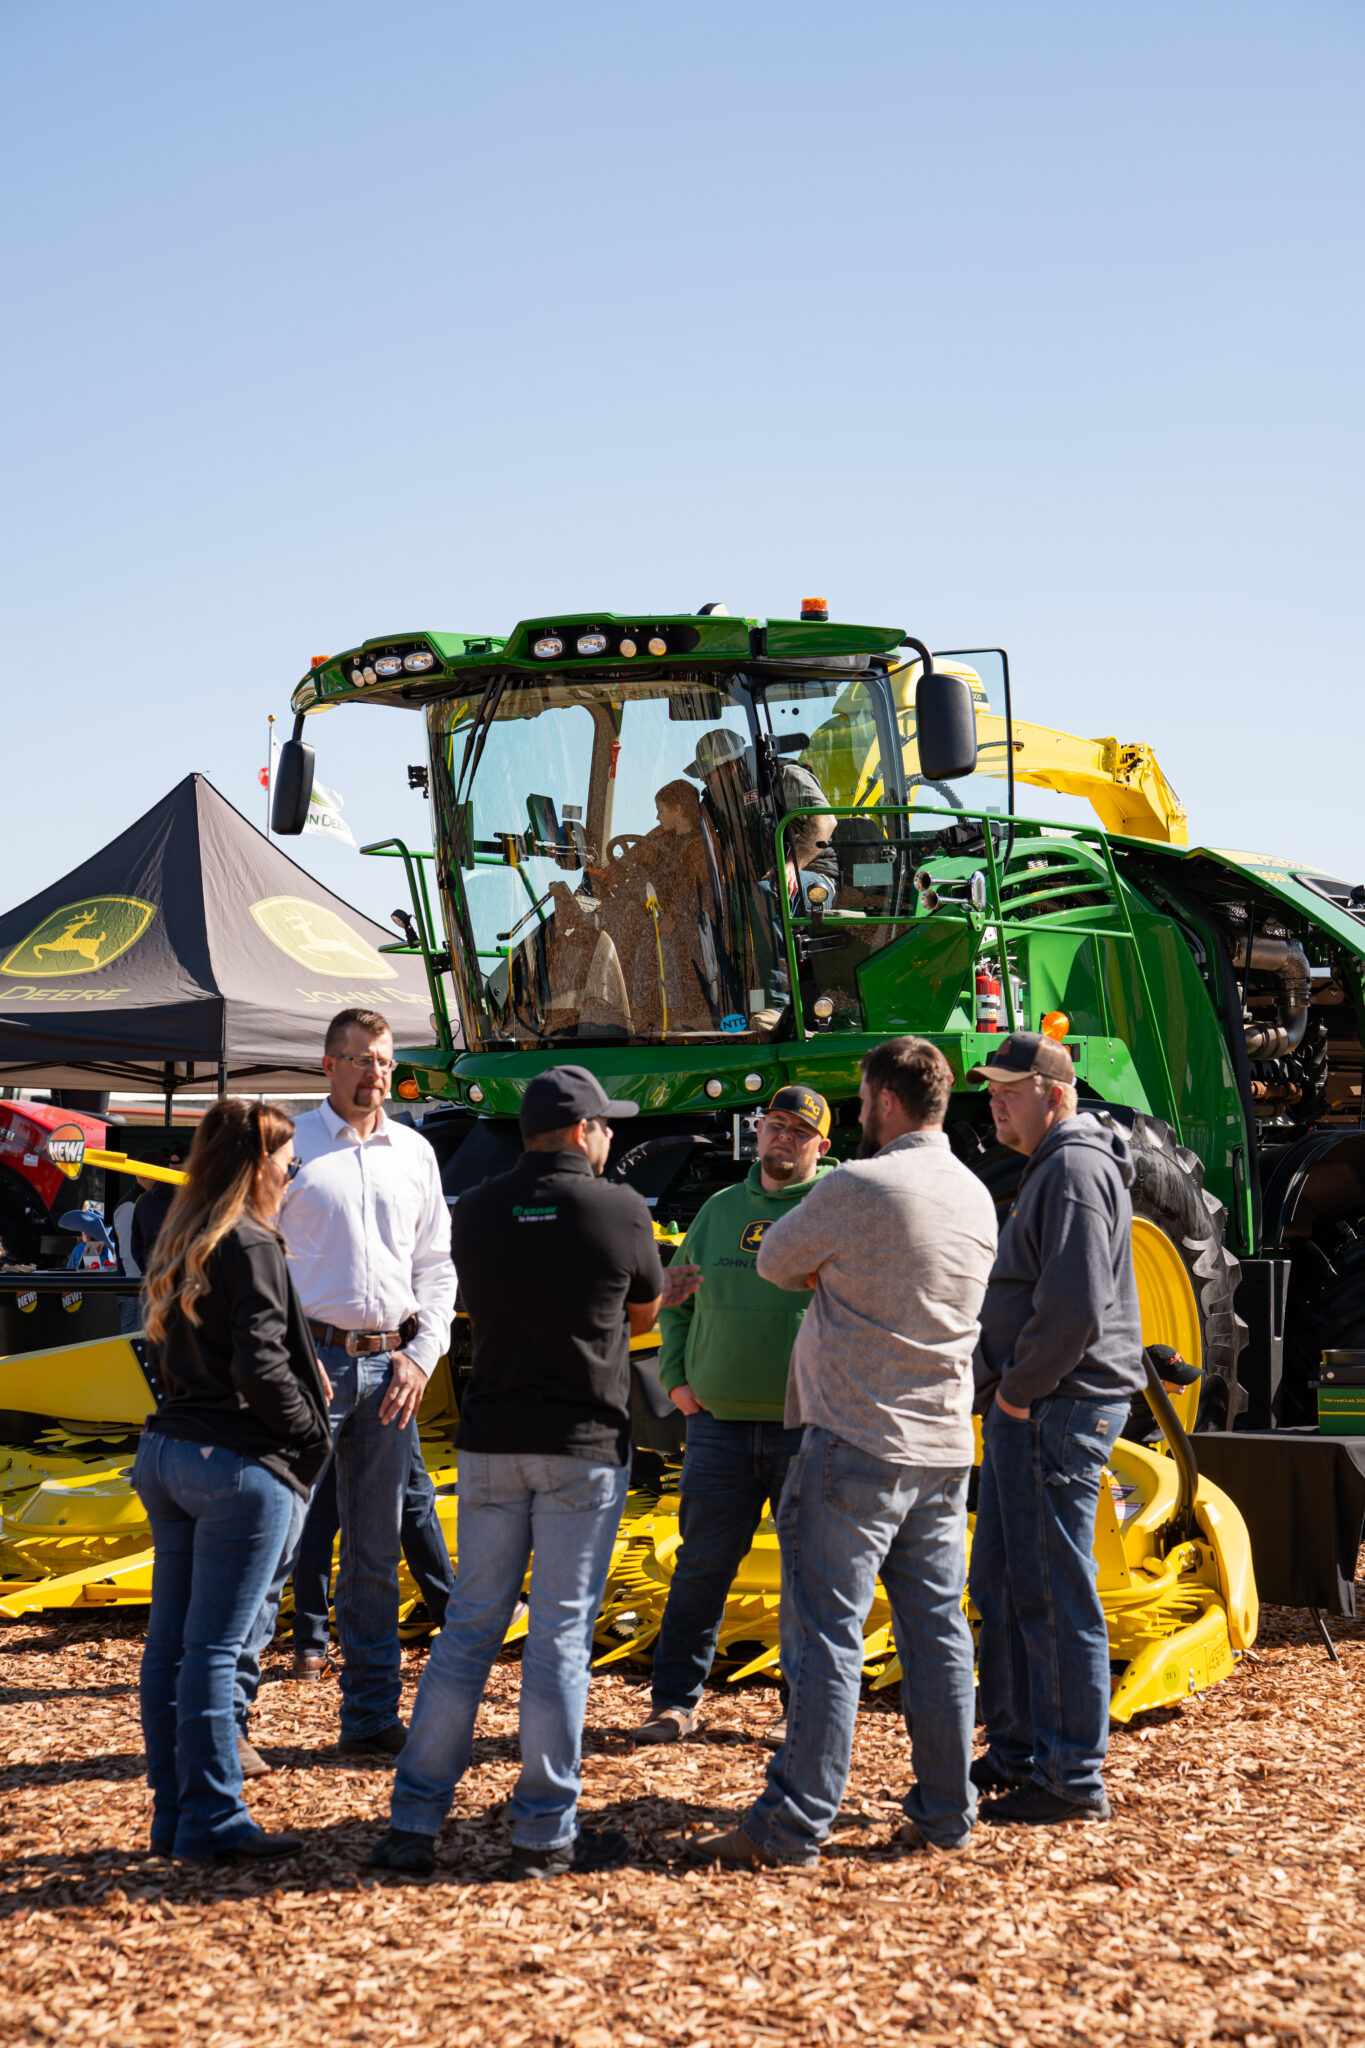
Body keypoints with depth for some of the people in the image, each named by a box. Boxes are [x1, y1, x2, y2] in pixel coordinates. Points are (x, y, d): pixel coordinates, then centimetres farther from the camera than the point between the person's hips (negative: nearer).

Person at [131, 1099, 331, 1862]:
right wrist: (312, 1432, -5)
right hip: (238, 1463, -9)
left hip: (168, 1452, 9)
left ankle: (175, 1813, 19)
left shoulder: (181, 1246, 13)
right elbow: (260, 1366, -21)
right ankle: (212, 1821, 1)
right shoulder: (251, 1248, -13)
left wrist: (304, 1370, 13)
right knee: (214, 1647, -5)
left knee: (171, 1642, 11)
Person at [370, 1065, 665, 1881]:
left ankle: (414, 1821, 9)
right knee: (560, 1634, 1)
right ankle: (545, 1834, 6)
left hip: (491, 1443, 4)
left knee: (469, 1628, 10)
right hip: (585, 1445, -4)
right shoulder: (621, 1210, -7)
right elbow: (643, 1314, 8)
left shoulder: (475, 1212, 3)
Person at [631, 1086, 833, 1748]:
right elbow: (676, 1300, 23)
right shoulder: (720, 1210, 13)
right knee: (701, 1565, 5)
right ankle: (675, 1699, 14)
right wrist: (675, 1374, 11)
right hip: (718, 1421, 3)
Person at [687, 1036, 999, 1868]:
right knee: (938, 1629, 11)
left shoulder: (856, 1190, -15)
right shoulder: (976, 1197, 8)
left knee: (828, 1633, -4)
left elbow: (776, 1261, -2)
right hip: (945, 1448, 7)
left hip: (856, 1445, -7)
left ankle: (794, 1824, -2)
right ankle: (946, 1814, 16)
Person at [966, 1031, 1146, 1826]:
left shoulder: (1077, 1168, -15)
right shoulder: (1052, 1167, 19)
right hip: (1030, 1406, 11)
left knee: (1054, 1595, -6)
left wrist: (1019, 1389, -15)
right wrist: (1006, 1386, 14)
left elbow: (1076, 1308, -25)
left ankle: (1075, 1780, 0)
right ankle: (1016, 1753, 26)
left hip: (1057, 1408, -11)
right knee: (1001, 1584, 17)